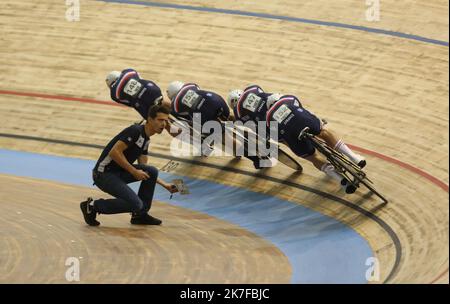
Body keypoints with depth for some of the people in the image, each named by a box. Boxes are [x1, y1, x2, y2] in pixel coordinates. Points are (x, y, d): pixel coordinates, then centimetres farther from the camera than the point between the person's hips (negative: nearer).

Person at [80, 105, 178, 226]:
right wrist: (134, 171, -18)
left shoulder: (146, 140, 12)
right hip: (104, 174, -9)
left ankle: (140, 215, 6)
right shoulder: (135, 131, -17)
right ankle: (92, 206, -4)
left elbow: (143, 169, 20)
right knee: (135, 204, -21)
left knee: (152, 171, -5)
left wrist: (164, 184, 15)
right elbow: (114, 152, -24)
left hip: (119, 172, 9)